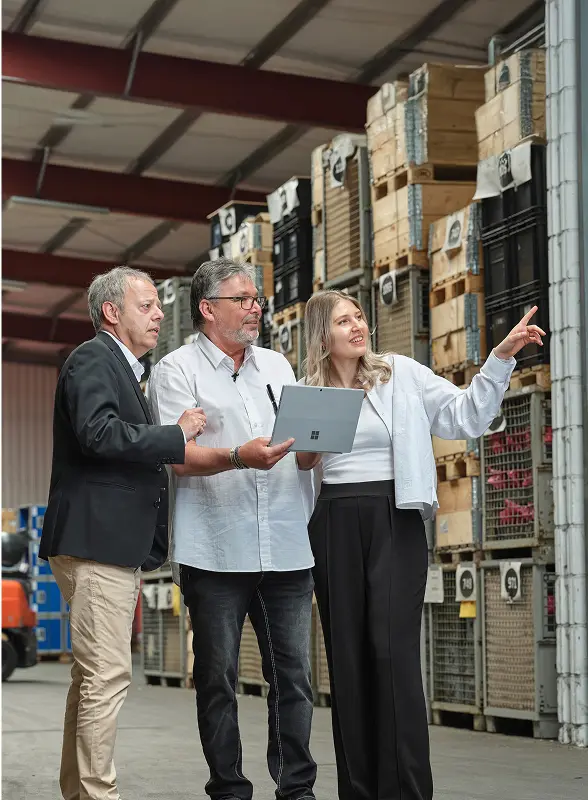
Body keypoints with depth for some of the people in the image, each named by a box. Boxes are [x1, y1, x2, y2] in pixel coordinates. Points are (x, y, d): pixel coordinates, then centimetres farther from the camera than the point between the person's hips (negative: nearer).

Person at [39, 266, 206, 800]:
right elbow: (98, 432, -24)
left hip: (118, 547, 11)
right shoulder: (92, 360, -7)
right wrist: (178, 436, -18)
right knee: (107, 676, -11)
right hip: (96, 541, -11)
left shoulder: (124, 369, 24)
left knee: (94, 676, 13)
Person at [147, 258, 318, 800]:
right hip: (217, 552, -4)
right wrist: (239, 458, -25)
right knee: (218, 679, 2)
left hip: (286, 550, 4)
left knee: (293, 675, 3)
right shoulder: (178, 370, 2)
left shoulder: (277, 366, 19)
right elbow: (178, 456, -9)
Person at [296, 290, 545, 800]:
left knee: (394, 651, -12)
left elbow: (468, 415, -3)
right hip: (335, 527, 2)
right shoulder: (308, 395, 9)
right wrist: (303, 458, -4)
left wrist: (502, 357, -12)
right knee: (347, 655, 2)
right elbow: (298, 470, 18)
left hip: (396, 521, -2)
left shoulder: (401, 375, 3)